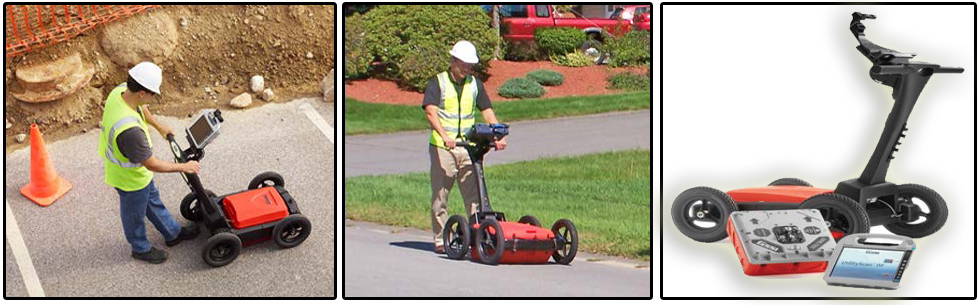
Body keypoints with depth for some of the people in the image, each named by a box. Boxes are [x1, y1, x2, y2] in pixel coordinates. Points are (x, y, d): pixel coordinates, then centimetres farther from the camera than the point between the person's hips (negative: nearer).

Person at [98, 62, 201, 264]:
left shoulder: (120, 91, -20)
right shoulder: (130, 130, -46)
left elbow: (141, 108, 7)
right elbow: (152, 164, -33)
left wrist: (159, 126, 23)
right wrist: (184, 167, -19)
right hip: (130, 178, -8)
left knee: (153, 200, 30)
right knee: (135, 214, 21)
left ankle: (172, 233, 53)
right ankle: (141, 249, 49)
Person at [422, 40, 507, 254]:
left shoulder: (474, 84, 13)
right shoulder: (437, 83, -2)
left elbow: (487, 111, 9)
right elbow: (430, 111, -17)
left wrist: (498, 136, -7)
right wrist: (444, 135, -33)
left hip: (468, 147, 4)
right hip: (442, 148, -3)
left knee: (474, 194, -1)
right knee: (440, 195, 2)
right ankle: (440, 240, 11)